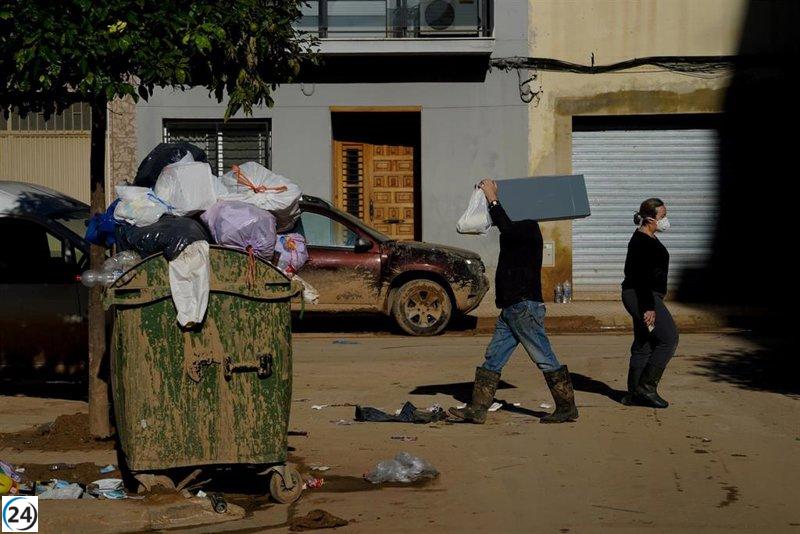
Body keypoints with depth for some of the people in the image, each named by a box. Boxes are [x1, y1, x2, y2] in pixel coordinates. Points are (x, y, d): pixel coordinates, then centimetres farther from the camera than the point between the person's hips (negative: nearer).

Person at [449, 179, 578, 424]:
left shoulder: (528, 228, -12)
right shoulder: (517, 229, 18)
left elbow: (507, 229, -30)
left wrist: (493, 199, -22)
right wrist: (489, 197, 12)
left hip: (525, 306, -10)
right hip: (511, 308, 10)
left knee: (545, 359, -4)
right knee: (493, 358, 7)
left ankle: (567, 408, 2)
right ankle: (477, 409, 8)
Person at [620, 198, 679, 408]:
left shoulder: (649, 238, 15)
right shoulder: (642, 241, -17)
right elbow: (642, 277, -23)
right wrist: (649, 307, -25)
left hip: (644, 297, 11)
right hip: (643, 297, -11)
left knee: (643, 345, 12)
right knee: (669, 339, -9)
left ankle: (634, 394, 15)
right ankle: (646, 386, -6)